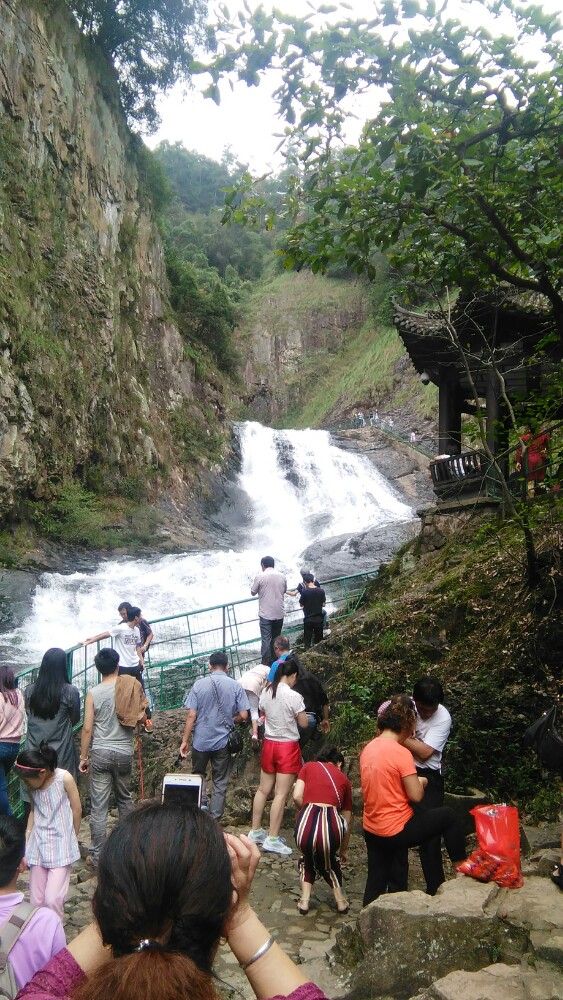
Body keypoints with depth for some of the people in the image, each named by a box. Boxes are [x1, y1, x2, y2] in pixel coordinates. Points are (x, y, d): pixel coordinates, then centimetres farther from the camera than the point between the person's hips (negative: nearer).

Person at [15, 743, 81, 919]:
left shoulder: (64, 778, -16)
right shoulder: (33, 785, -2)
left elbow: (77, 810, -6)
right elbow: (33, 811, 11)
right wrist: (25, 844, 5)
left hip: (60, 845, -4)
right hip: (38, 845, 4)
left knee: (52, 899, -10)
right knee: (35, 901, 6)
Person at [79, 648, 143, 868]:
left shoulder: (93, 693, -8)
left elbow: (87, 729, -7)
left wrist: (83, 757, 3)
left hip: (100, 753, -2)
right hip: (124, 752, 2)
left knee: (98, 807, 3)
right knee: (124, 798, 22)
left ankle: (97, 856, 8)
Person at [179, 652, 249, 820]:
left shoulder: (199, 684, -8)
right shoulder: (236, 686, -7)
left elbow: (191, 715, -9)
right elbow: (243, 715, -7)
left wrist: (185, 740, -1)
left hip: (201, 740, 0)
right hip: (223, 741, 0)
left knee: (198, 774, 23)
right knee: (220, 782, 13)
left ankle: (201, 802, 5)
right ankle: (214, 819, 15)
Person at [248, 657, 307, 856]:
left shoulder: (266, 694, -1)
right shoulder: (294, 696, -18)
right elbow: (304, 724, -9)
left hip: (269, 743, 6)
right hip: (288, 746, -6)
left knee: (263, 789, 17)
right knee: (281, 794, 0)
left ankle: (255, 831, 27)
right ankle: (272, 839, 4)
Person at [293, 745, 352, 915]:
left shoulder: (309, 767, 23)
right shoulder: (343, 778, 25)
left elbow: (297, 797, 7)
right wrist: (343, 850, 45)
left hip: (306, 823, 0)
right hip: (331, 823, 0)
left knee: (308, 857, 34)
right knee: (328, 859, 35)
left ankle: (304, 901, 25)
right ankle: (340, 901, 33)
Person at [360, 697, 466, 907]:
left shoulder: (367, 749, 4)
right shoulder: (401, 753, -19)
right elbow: (416, 796, -16)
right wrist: (421, 782, 4)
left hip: (371, 830, 7)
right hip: (397, 830, -7)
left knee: (376, 883, 20)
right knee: (448, 816, 11)